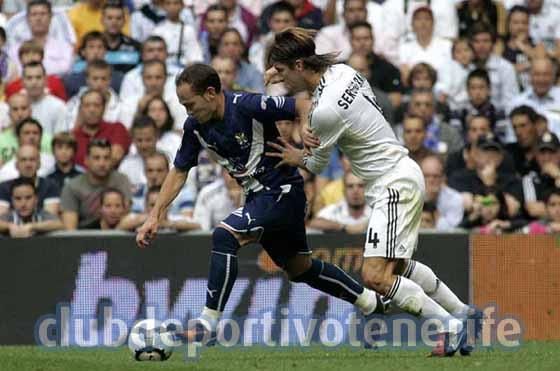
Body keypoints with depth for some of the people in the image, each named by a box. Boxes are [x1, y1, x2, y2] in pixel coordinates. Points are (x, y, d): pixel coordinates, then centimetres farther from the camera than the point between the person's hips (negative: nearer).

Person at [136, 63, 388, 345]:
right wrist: (155, 216, 3)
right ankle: (370, 303, 38)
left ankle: (208, 324, -21)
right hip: (257, 196, 8)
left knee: (224, 236, -25)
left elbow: (303, 107, -20)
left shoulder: (248, 107, -24)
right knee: (300, 269, 19)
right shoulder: (195, 126, -3)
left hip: (282, 192, -8)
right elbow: (179, 171, 9)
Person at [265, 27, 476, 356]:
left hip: (394, 186, -10)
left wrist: (299, 159, 16)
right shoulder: (341, 70, 0)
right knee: (398, 266, 23)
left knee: (375, 277, -15)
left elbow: (317, 165, -7)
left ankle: (450, 329, -9)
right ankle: (463, 314, 31)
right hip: (404, 174, 10)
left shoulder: (326, 112, -24)